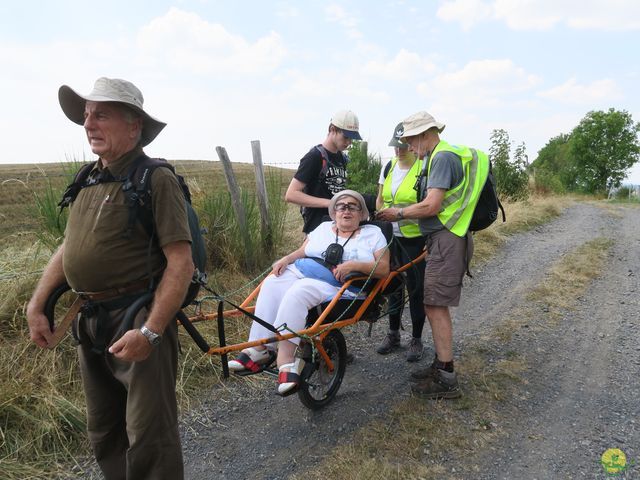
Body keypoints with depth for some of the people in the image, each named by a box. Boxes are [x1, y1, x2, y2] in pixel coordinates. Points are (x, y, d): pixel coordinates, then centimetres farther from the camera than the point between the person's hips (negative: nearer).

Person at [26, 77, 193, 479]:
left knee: (148, 438, 1)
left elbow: (181, 263, -21)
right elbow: (67, 249, 18)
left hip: (139, 320, -8)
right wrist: (36, 306, 13)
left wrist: (150, 332, -25)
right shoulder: (90, 182, 10)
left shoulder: (157, 180, -14)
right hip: (92, 321, 8)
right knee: (104, 432, 21)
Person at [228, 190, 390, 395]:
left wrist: (354, 265, -14)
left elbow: (384, 269, 1)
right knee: (271, 284, -26)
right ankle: (258, 349, -27)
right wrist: (286, 259, 0)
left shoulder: (373, 233, 11)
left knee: (297, 293, -34)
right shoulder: (323, 227, 24)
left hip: (338, 287, -5)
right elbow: (301, 252, 22)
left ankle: (285, 359, -36)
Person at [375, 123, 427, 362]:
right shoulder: (388, 167, 6)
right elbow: (380, 200, 14)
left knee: (415, 288, 4)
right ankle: (393, 334, 30)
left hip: (415, 239, -5)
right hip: (390, 236, 5)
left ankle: (416, 339, 20)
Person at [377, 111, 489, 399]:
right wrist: (400, 214, 17)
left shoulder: (443, 157, -13)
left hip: (447, 241, -10)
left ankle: (446, 380, 2)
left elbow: (432, 205, -20)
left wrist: (399, 213, -5)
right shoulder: (441, 156, 20)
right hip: (443, 239, 10)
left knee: (436, 307, -7)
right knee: (437, 306, 15)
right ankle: (440, 365, 27)